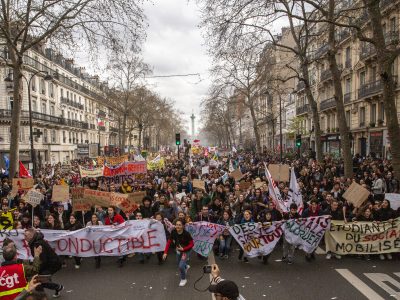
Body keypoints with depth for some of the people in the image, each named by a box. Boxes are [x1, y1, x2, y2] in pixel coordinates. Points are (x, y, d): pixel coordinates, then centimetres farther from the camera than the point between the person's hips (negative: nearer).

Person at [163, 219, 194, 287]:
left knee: (181, 266, -13)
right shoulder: (173, 232, -22)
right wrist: (165, 252, -18)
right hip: (178, 250, 5)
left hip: (186, 251, -5)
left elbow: (192, 244, -21)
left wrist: (183, 249, -32)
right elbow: (169, 242, -13)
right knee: (179, 265, 22)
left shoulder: (186, 234, -32)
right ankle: (186, 266, 59)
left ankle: (183, 279, 17)